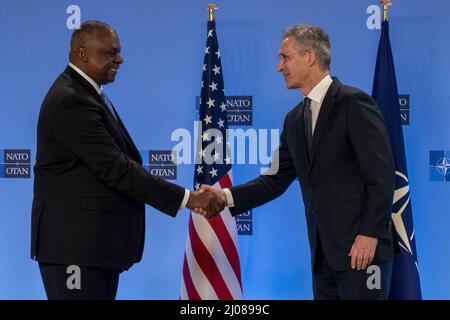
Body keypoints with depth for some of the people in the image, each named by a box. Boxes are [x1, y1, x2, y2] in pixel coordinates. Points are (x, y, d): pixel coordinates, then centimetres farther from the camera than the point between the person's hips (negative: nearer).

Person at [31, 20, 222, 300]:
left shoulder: (89, 93, 15)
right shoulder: (70, 101, -17)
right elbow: (114, 168, -22)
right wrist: (187, 198, -20)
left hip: (99, 242, 10)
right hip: (75, 243, -10)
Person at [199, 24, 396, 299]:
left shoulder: (354, 103, -9)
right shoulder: (295, 119, 14)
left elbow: (382, 174, -13)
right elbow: (277, 180, 14)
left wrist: (370, 234, -17)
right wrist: (227, 197, 1)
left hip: (361, 246, -7)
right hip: (323, 251, 7)